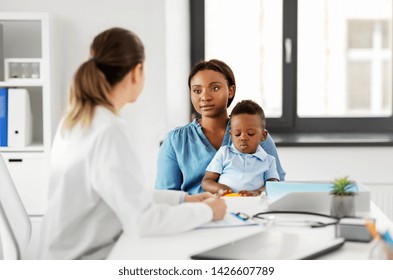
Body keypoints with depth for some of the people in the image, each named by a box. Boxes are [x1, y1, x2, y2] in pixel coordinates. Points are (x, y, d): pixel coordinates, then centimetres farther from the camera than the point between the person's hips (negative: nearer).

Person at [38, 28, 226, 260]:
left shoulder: (77, 121, 6)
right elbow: (142, 220, -25)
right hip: (89, 259, -8)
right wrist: (206, 211, -12)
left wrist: (183, 199, 10)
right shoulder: (107, 132, -21)